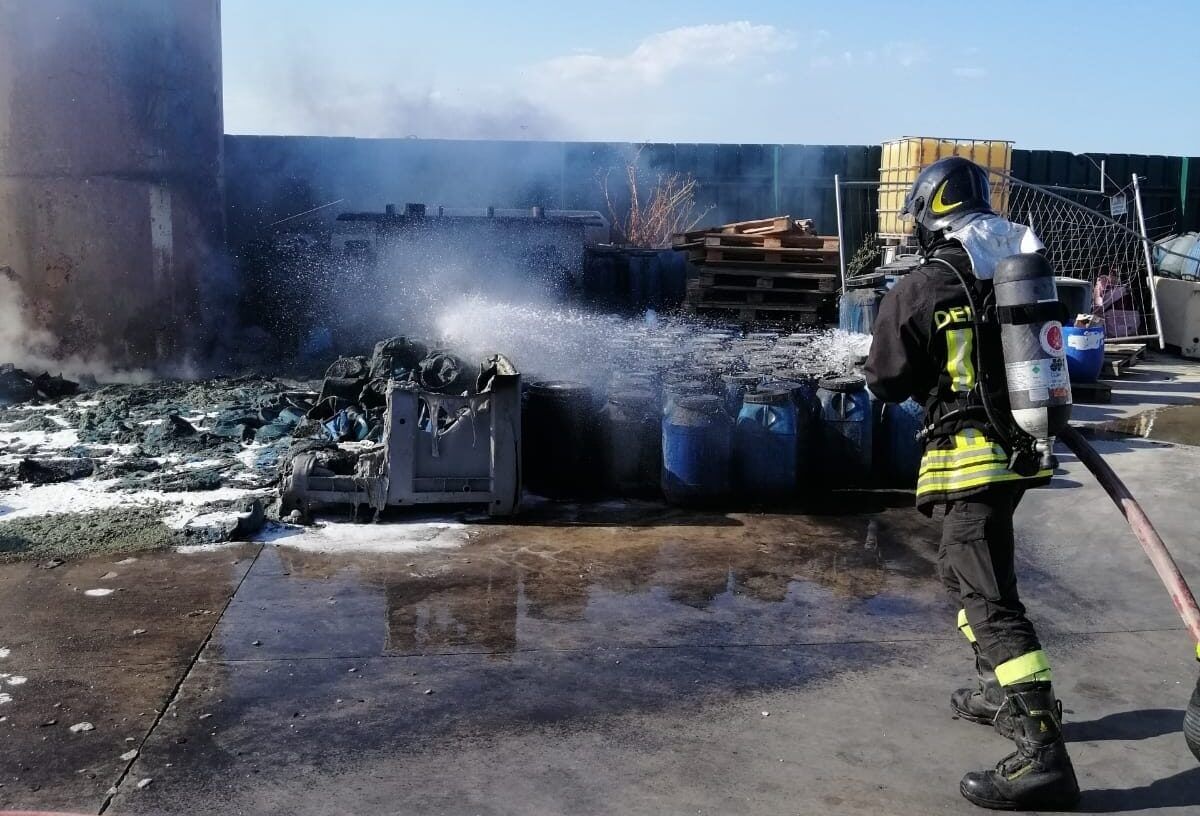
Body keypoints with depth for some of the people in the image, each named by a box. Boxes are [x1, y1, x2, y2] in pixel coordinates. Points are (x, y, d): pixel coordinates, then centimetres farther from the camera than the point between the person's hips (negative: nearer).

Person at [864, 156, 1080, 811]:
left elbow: (885, 384, -3)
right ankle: (1001, 691, 36)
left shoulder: (916, 292, -11)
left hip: (970, 456, -8)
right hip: (1019, 445, 8)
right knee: (961, 567, 25)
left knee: (990, 599, -10)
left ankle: (1043, 756, -14)